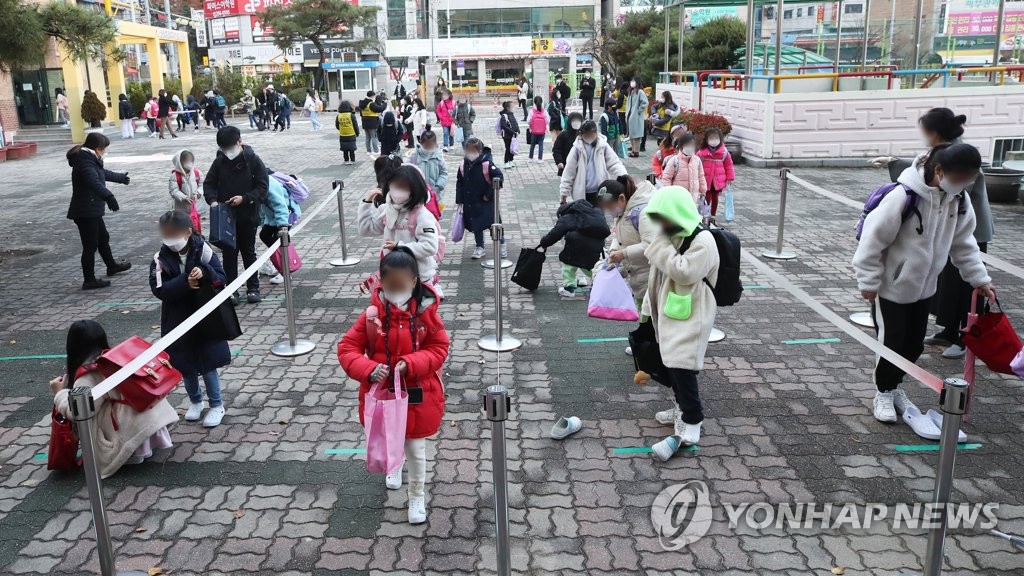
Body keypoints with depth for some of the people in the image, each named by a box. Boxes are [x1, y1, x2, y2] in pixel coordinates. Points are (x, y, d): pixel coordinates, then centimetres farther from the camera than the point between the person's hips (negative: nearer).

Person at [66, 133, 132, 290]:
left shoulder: (89, 159, 13)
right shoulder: (86, 162, -21)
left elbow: (104, 173, 34)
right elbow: (94, 182, -40)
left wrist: (120, 178, 50)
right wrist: (109, 196, -54)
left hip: (92, 211, 11)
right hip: (85, 212, -11)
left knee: (103, 238, 25)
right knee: (90, 245, -4)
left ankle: (112, 266, 44)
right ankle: (89, 280, 3)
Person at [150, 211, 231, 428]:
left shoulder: (203, 250, -11)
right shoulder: (161, 258, -9)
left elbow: (220, 278, -11)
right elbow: (159, 289, -16)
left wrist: (204, 273, -31)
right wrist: (185, 282, -29)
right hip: (177, 320, 2)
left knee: (208, 363, 4)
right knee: (184, 365, 14)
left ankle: (216, 405, 20)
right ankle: (195, 401, 35)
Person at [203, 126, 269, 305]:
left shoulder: (253, 161, -7)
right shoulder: (219, 162, 1)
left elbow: (262, 187, -8)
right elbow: (208, 183, 7)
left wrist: (244, 198, -20)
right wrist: (212, 200, -12)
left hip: (248, 216, -2)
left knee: (249, 252, 9)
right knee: (229, 254, 6)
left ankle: (253, 288, 19)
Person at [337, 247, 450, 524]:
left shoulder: (426, 313, -14)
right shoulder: (372, 315, -13)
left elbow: (439, 349, -10)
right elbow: (347, 348, -10)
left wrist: (410, 364, -26)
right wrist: (368, 370, -28)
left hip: (417, 395, -2)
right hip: (382, 394, 2)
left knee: (416, 449, 9)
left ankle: (417, 496, 29)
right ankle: (394, 464, 59)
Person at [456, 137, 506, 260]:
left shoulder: (487, 164, -18)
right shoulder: (464, 164, -2)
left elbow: (499, 177, -20)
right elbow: (460, 183, 6)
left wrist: (489, 194, -16)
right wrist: (459, 200, 3)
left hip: (485, 202, -4)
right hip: (470, 202, 5)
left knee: (493, 224, 4)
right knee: (475, 226, 13)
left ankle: (502, 245, 24)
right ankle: (480, 248, 28)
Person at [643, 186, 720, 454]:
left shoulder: (703, 241, -18)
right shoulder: (672, 235, 9)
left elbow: (683, 272, -28)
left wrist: (663, 244, -23)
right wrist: (649, 306, 21)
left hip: (690, 317, -9)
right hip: (669, 313, 9)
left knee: (681, 367, -12)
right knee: (671, 364, 17)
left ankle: (690, 427, -6)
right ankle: (683, 408, 35)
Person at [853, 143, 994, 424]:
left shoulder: (960, 200, -6)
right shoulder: (904, 196, -28)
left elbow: (963, 243, 7)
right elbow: (873, 239, -22)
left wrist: (979, 278, 3)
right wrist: (868, 282, -17)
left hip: (922, 286, 6)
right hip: (890, 285, -6)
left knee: (914, 343, 13)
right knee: (891, 342, 3)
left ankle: (894, 386, 35)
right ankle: (884, 393, 25)